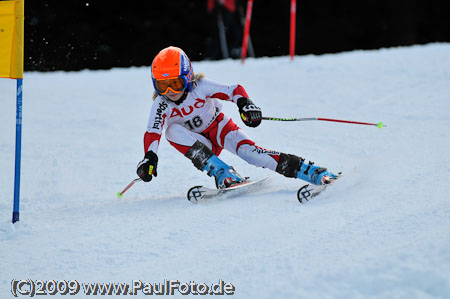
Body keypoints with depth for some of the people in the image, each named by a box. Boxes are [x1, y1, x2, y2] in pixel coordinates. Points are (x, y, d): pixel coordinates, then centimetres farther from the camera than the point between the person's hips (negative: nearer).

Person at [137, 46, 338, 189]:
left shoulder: (200, 88, -23)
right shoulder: (161, 105, -20)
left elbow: (234, 90, -24)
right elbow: (152, 133, -27)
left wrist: (245, 104, -45)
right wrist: (150, 157, -45)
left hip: (219, 128, -2)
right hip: (197, 144, 2)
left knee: (248, 150, -28)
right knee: (173, 130, -29)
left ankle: (311, 172, -27)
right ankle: (222, 174, -35)